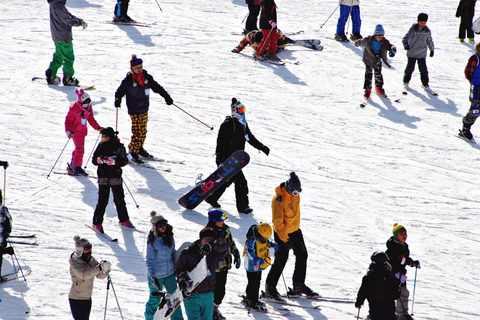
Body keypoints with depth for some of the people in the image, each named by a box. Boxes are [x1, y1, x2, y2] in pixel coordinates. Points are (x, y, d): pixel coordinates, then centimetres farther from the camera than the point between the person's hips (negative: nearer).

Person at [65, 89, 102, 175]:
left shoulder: (89, 107, 2)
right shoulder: (74, 108, -19)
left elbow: (91, 119, 15)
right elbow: (68, 120, -16)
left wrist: (98, 127, 10)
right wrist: (68, 131, -29)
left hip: (83, 131, 7)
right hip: (76, 132, -7)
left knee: (79, 148, 14)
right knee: (80, 149, -12)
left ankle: (73, 165, 29)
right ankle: (77, 167, -5)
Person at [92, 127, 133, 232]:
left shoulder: (119, 147, -4)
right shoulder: (101, 146, 4)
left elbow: (124, 161, -7)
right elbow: (94, 160, 7)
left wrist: (113, 161, -23)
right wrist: (99, 160, -16)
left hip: (116, 178, -1)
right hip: (103, 178, 1)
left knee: (120, 200, 9)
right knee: (102, 201, -3)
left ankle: (124, 219, 28)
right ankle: (97, 222, 6)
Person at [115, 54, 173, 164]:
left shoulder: (147, 77, 1)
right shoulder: (128, 81, -14)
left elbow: (156, 87, 10)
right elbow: (120, 91, -6)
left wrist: (166, 96, 8)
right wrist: (118, 100, -25)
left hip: (144, 109, 6)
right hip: (135, 111, -6)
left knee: (143, 131, 14)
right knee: (137, 133, -9)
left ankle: (139, 148, 31)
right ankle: (133, 152, 2)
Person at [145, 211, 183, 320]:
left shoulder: (169, 236, 0)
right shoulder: (152, 240, -17)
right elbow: (150, 259, -17)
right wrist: (152, 276, -26)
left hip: (170, 273, 5)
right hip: (156, 275, -5)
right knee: (155, 299, 8)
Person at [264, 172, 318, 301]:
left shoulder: (295, 195, -3)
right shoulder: (279, 199, -26)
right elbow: (278, 221, -25)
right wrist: (284, 239, -26)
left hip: (294, 229, 8)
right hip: (281, 232, -8)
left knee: (302, 255, 10)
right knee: (281, 260, -7)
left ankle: (299, 285, 21)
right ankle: (270, 288, 3)